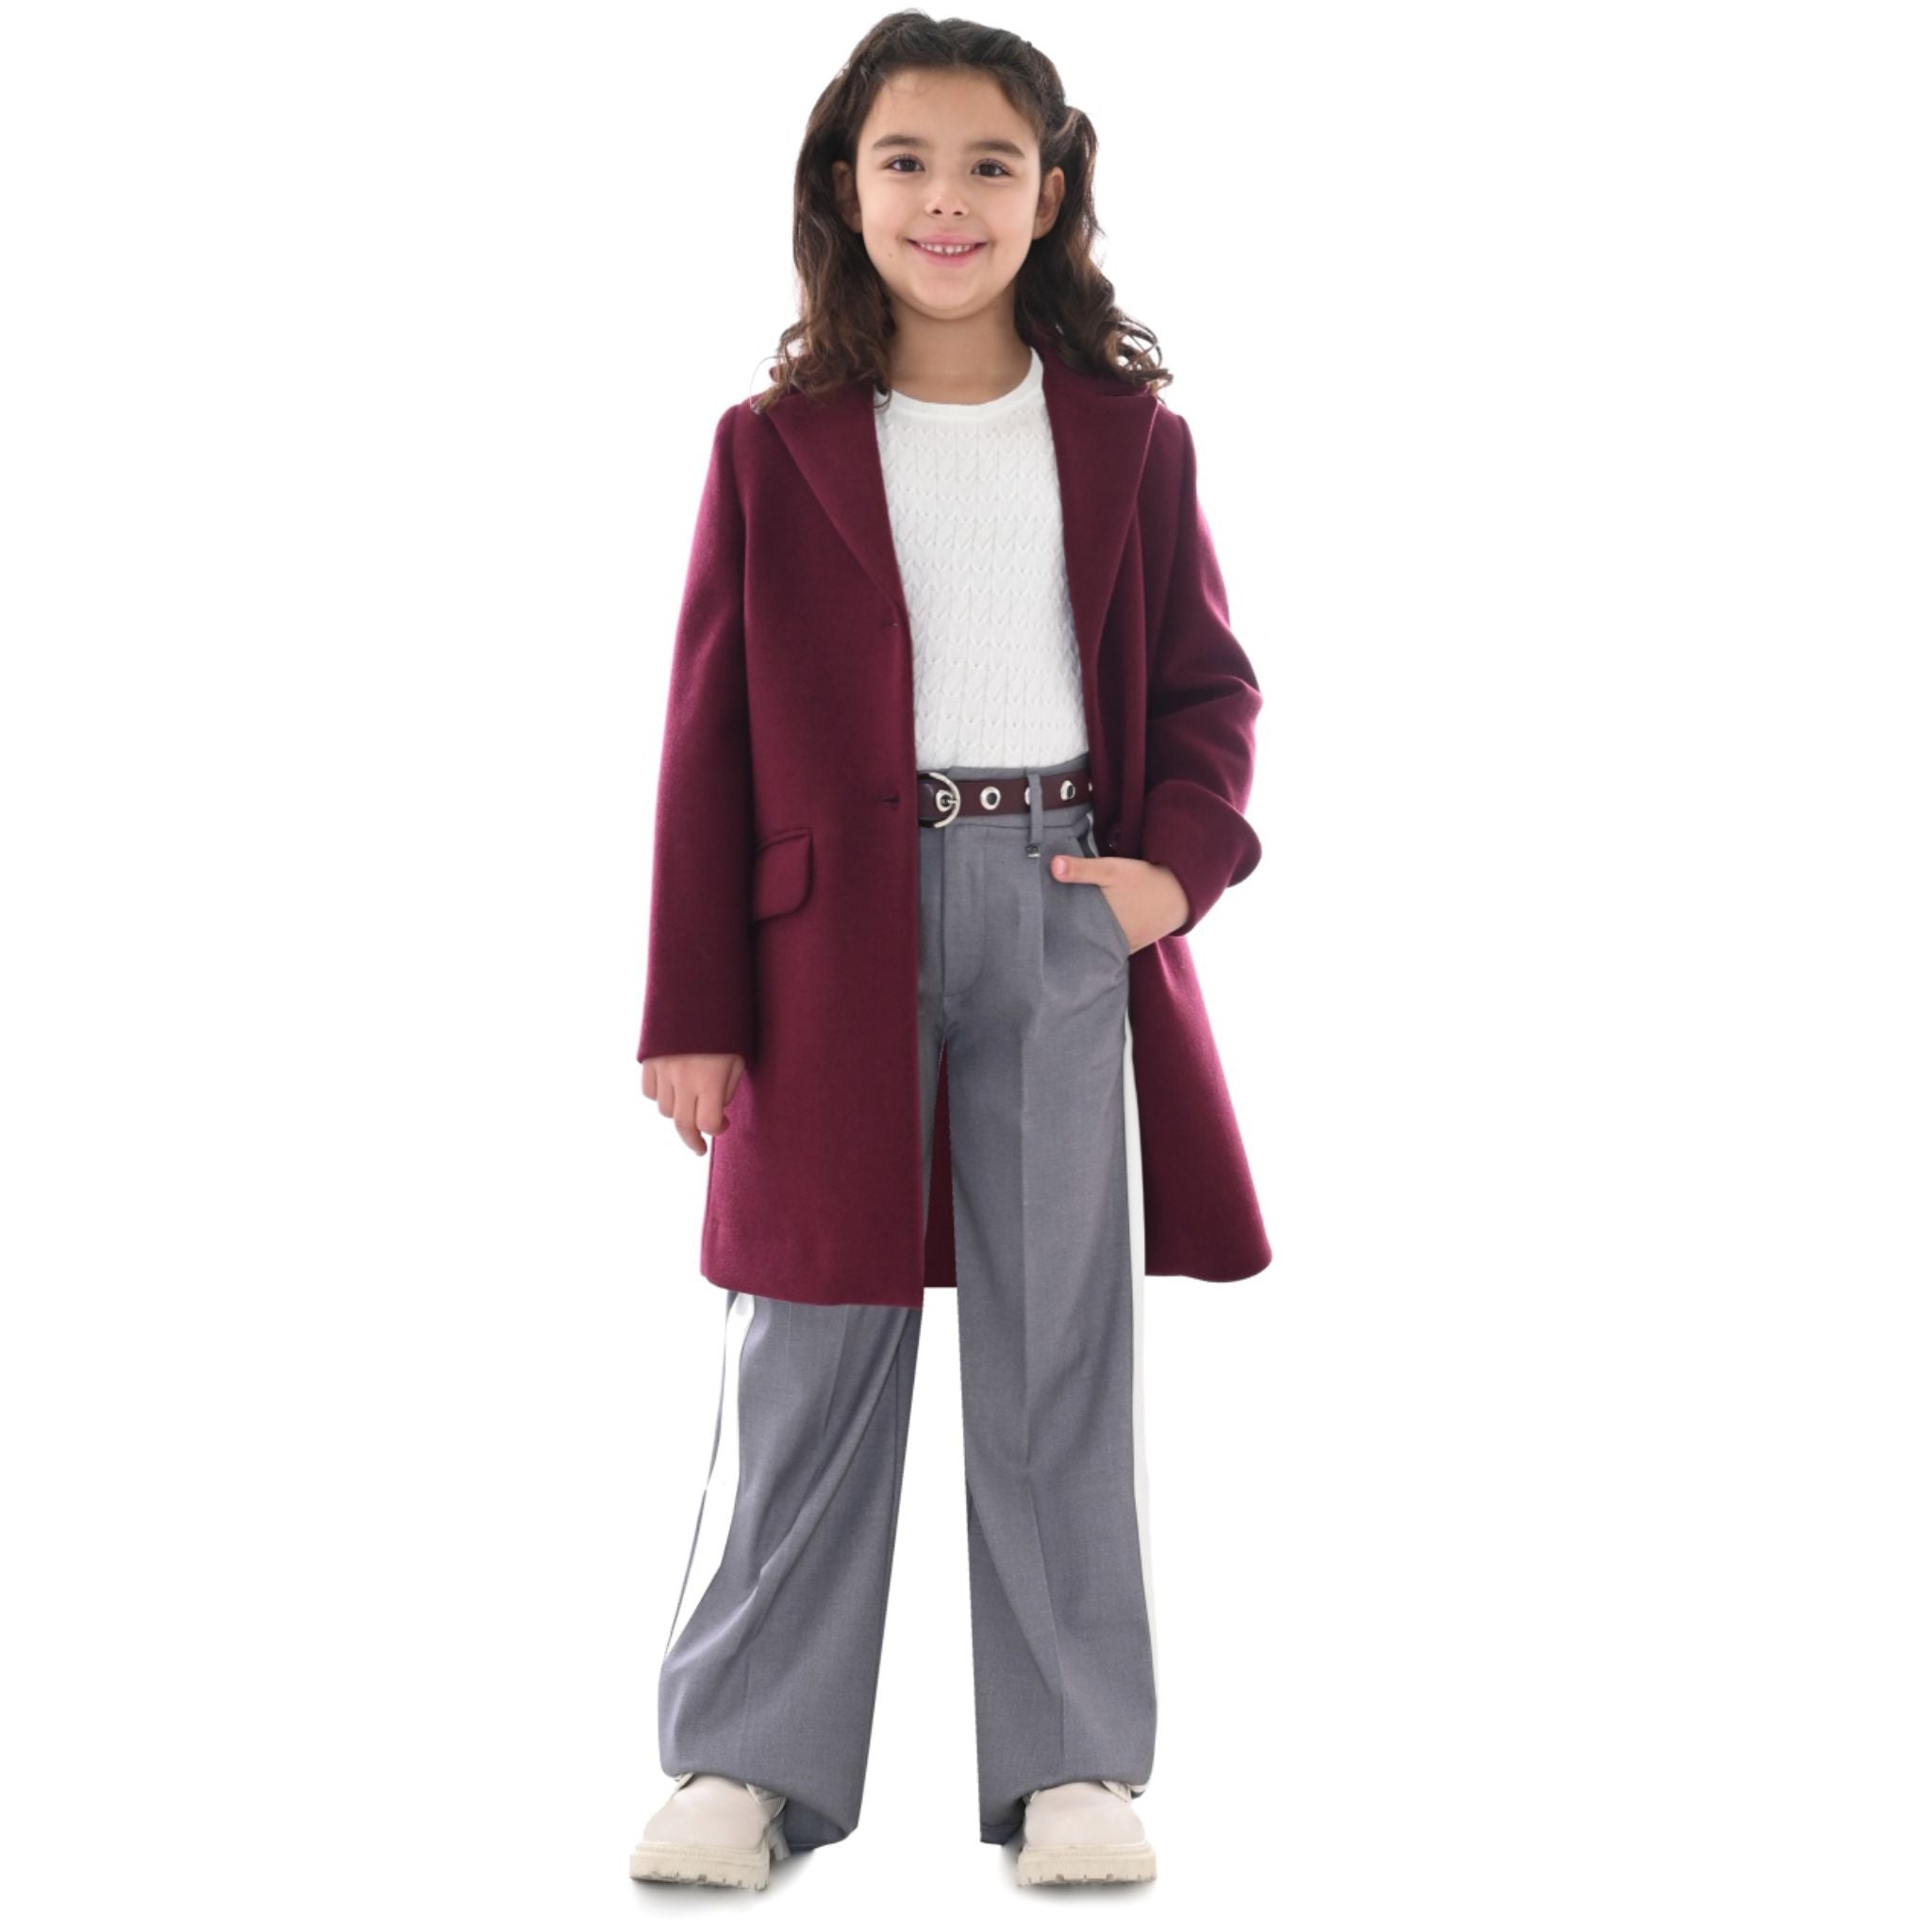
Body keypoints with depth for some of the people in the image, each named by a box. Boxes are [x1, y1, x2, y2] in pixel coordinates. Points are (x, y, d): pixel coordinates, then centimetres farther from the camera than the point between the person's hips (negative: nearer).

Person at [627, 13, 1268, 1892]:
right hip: (834, 932, 0)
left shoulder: (1128, 436, 8)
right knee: (809, 1349, 3)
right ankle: (746, 1759, 14)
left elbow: (1206, 684, 11)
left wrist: (1176, 860, -9)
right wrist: (690, 1008, -1)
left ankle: (1074, 1764, 16)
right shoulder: (774, 447, 6)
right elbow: (712, 735, 4)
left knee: (1061, 1346, 5)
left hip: (1063, 910, 1)